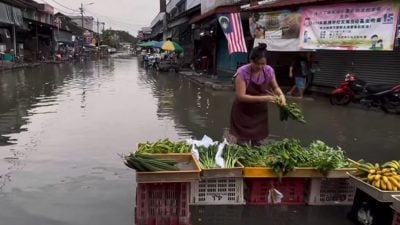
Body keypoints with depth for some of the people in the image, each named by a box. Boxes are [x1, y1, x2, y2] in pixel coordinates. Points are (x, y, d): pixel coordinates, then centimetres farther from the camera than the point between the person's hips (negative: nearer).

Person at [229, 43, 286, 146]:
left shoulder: (269, 71, -9)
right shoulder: (242, 72, -23)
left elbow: (275, 87, 6)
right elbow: (241, 96, -25)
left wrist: (281, 95, -17)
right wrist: (262, 98, -31)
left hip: (260, 112, 4)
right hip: (243, 113, -4)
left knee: (258, 144, 14)